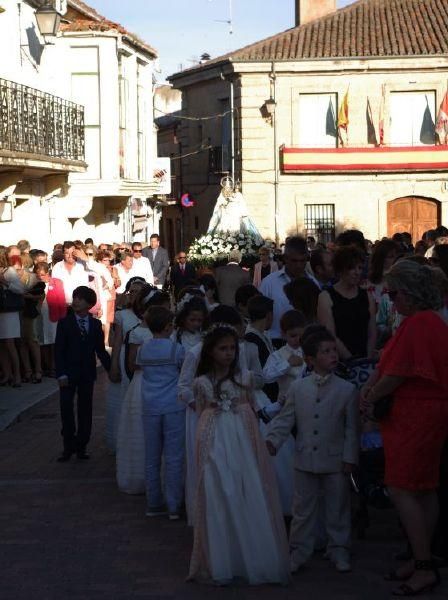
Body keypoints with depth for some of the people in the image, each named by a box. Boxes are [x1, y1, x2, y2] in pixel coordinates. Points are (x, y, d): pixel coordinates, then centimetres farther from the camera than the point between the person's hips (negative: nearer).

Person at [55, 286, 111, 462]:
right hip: (69, 373, -2)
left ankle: (81, 446, 13)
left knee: (85, 410, 5)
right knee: (66, 408, -4)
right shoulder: (64, 323, -1)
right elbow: (59, 350, -5)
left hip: (87, 373, 2)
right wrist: (61, 373, -14)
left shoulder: (95, 324, 6)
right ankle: (69, 446, 5)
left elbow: (100, 350, 8)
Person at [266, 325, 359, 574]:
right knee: (303, 509, 9)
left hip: (335, 462, -1)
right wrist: (272, 440, -11)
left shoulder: (347, 389, -3)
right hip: (305, 460, 1)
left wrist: (350, 457, -5)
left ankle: (339, 550, 22)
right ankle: (299, 551, 20)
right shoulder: (297, 388, 1)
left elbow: (352, 428, -2)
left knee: (337, 509, 9)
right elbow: (285, 420, 3)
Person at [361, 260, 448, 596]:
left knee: (401, 489, -9)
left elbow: (398, 374, -18)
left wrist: (370, 397, -3)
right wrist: (372, 386, 1)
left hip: (415, 417, -10)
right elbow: (392, 362, 13)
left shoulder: (418, 323, -20)